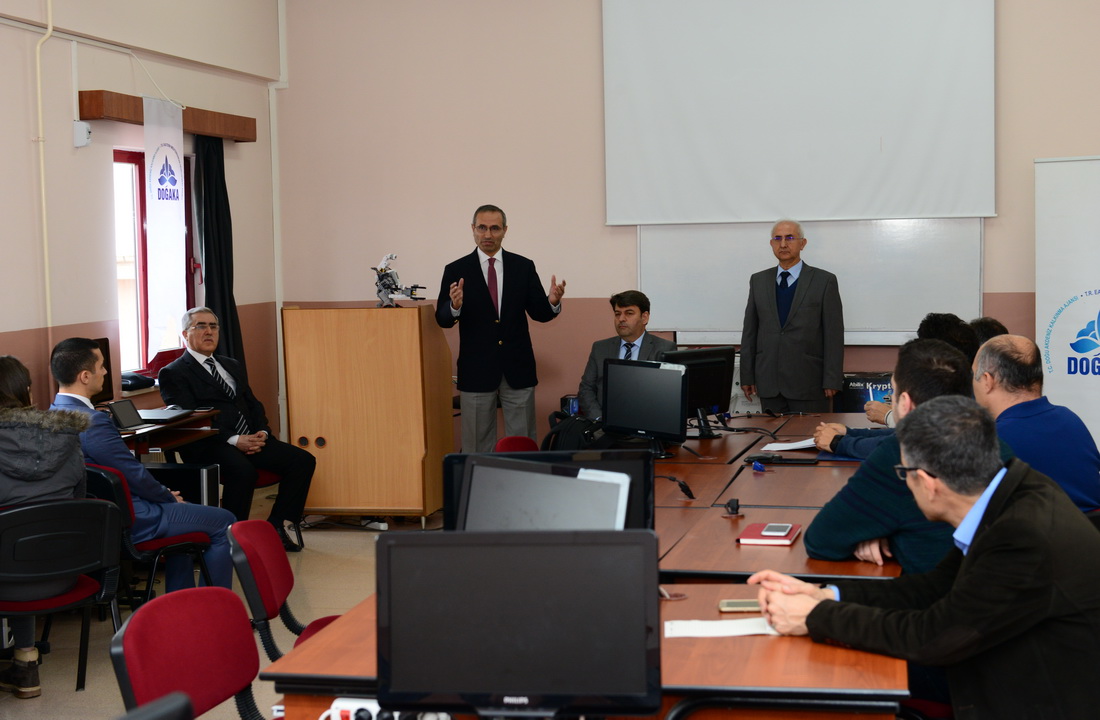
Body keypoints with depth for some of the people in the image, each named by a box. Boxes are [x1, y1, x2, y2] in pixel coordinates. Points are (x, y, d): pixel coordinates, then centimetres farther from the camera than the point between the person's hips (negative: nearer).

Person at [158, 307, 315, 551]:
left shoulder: (232, 366, 26)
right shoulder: (173, 373, 1)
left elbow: (253, 404, 22)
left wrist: (262, 432, -1)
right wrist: (233, 440, -20)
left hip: (250, 439, 8)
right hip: (209, 446, -7)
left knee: (303, 460, -10)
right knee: (243, 470, -38)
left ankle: (276, 526, -3)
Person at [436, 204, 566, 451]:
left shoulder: (523, 267, 4)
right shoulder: (456, 271, 0)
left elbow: (539, 313, 3)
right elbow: (443, 320, -5)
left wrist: (552, 302, -19)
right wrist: (454, 306, -27)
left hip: (517, 368, 1)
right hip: (476, 371, -1)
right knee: (477, 446, 6)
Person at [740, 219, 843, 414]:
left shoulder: (825, 281, 0)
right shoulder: (758, 281, 11)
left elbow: (834, 334, -3)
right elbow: (750, 330, 11)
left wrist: (832, 381, -8)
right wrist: (747, 376, 6)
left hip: (809, 383, -3)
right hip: (769, 383, 3)